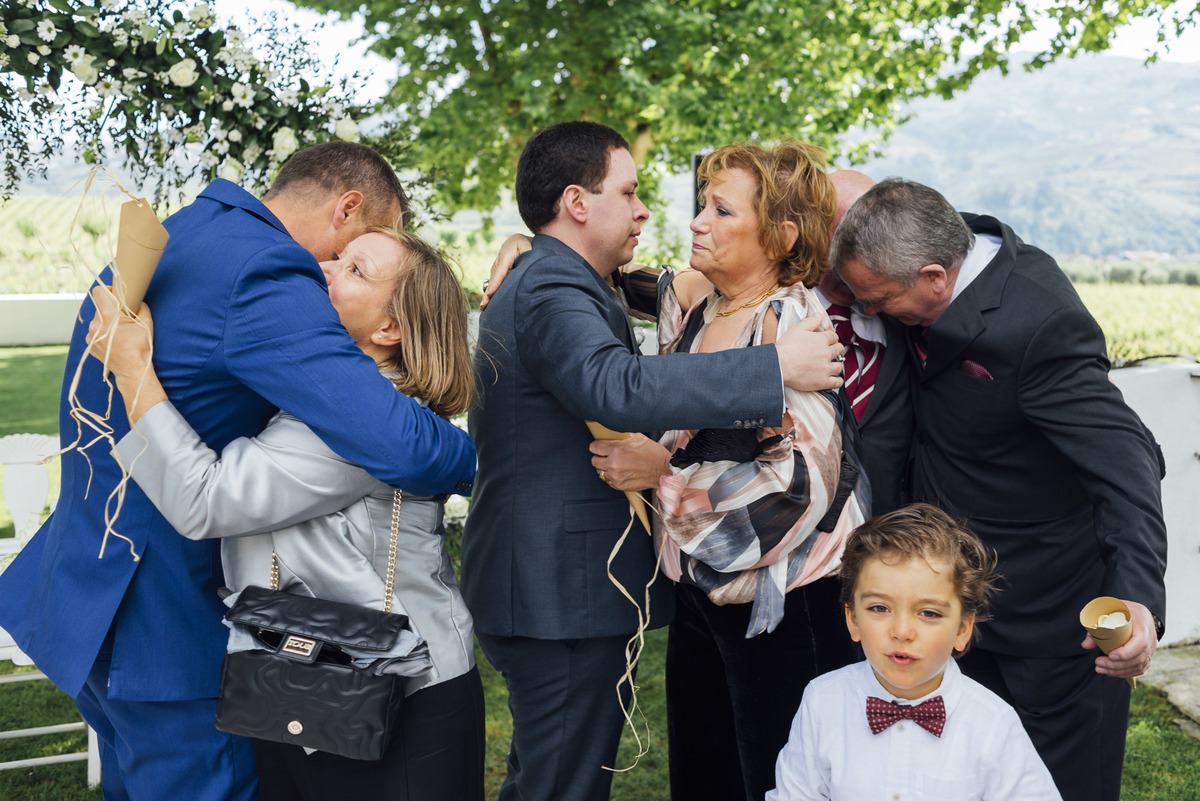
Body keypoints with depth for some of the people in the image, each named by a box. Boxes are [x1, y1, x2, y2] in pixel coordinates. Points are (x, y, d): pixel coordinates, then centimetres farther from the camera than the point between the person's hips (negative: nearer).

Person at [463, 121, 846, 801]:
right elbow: (616, 388, -36)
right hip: (567, 595, -11)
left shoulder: (532, 282, 19)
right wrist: (778, 367, -34)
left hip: (542, 586, 11)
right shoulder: (552, 291, -17)